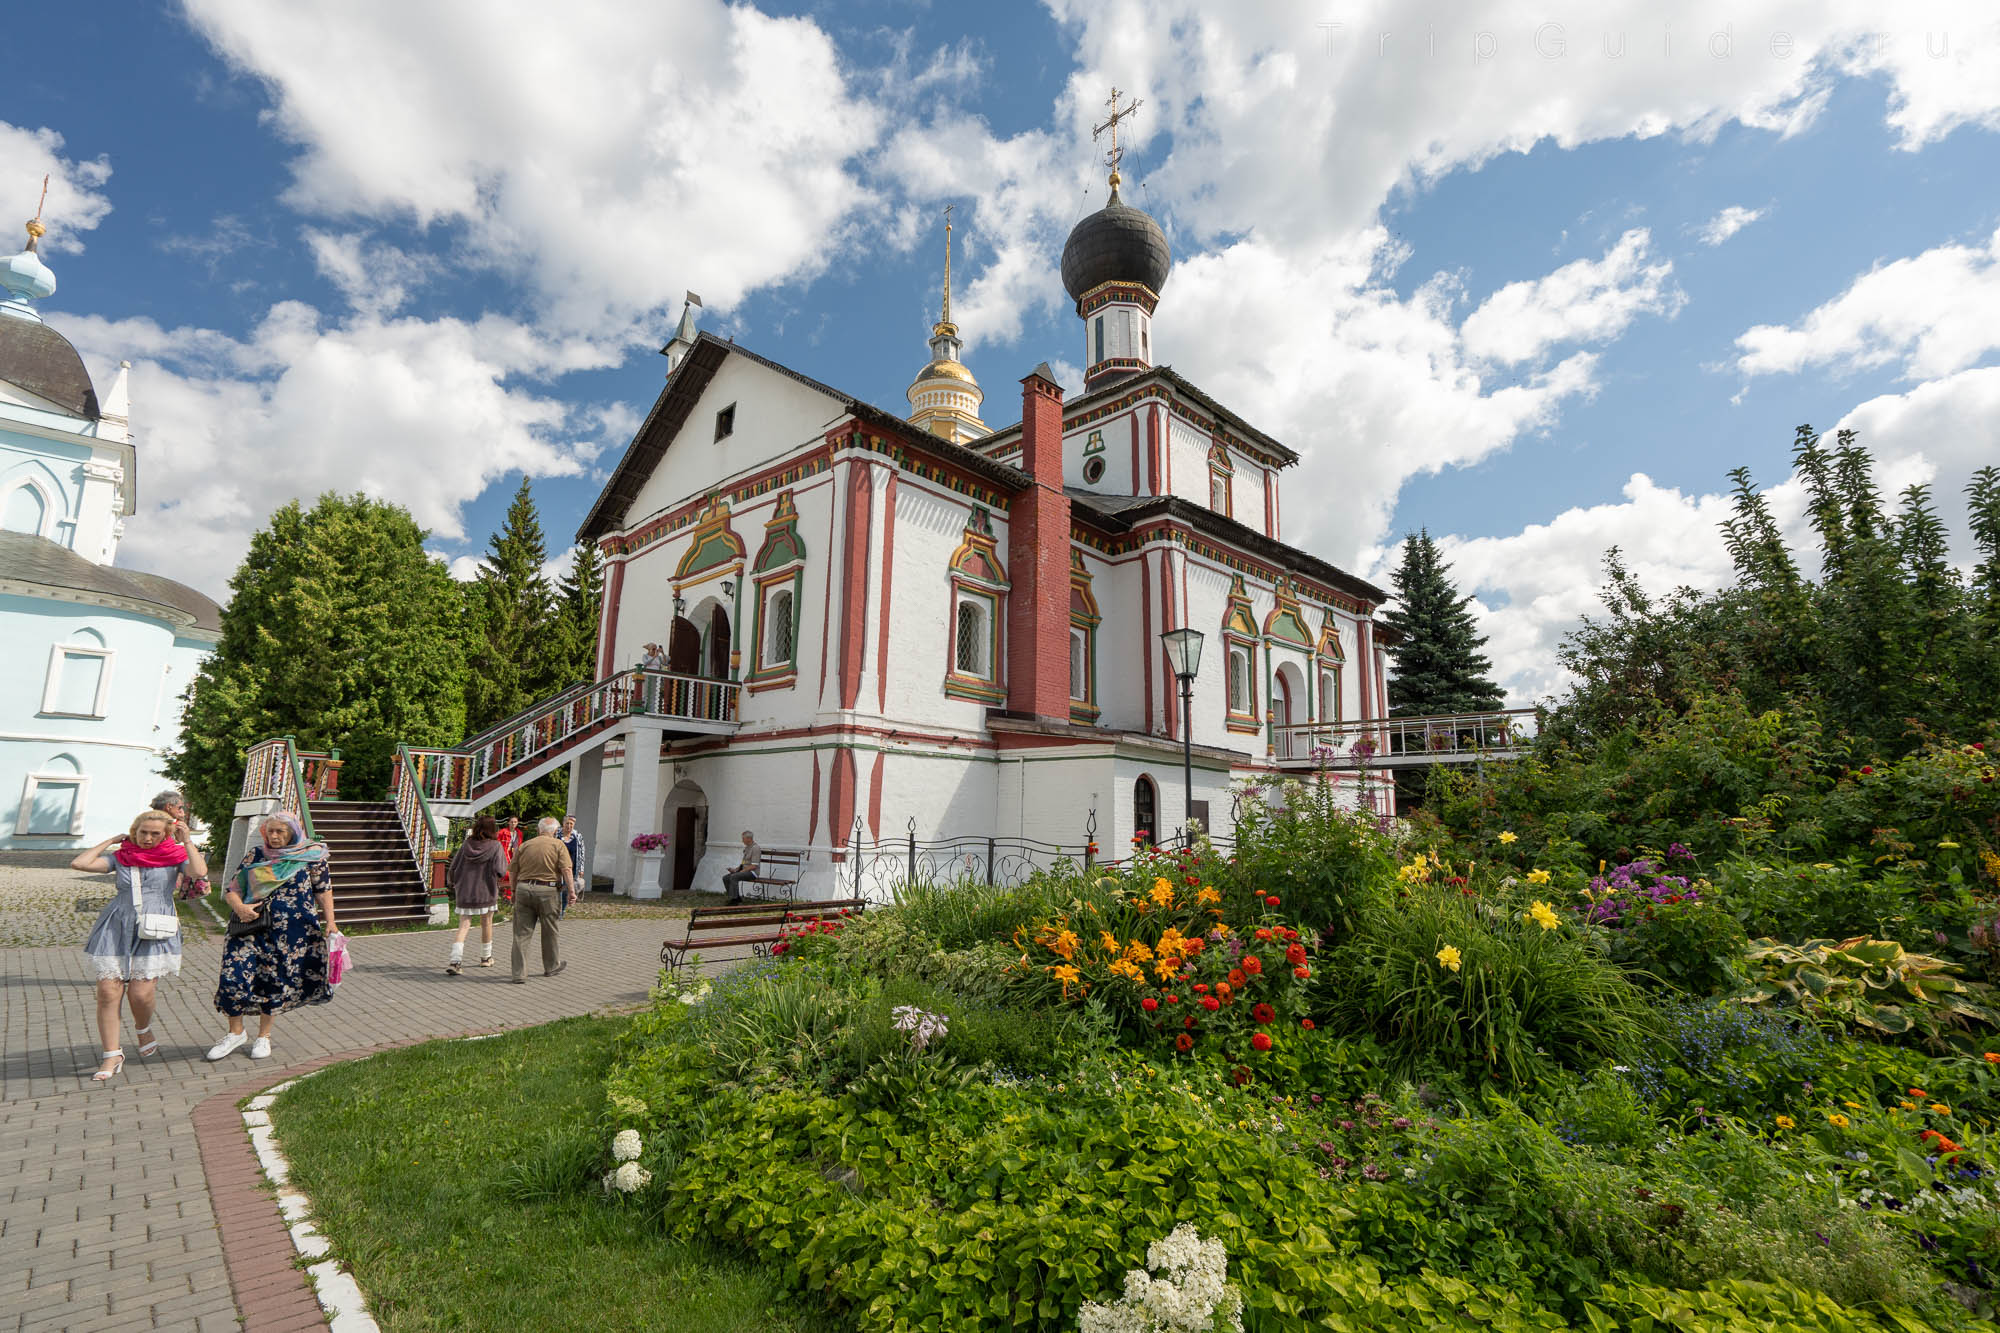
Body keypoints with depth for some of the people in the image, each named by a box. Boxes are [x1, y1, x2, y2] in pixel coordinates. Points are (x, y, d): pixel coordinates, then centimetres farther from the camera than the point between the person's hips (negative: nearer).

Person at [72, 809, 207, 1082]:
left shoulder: (175, 855, 3)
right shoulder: (121, 856, 10)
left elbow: (200, 871, -15)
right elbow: (79, 863, -2)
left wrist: (187, 840, -8)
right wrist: (109, 841, 8)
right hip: (116, 927, 2)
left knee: (141, 993, -8)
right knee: (108, 992, -4)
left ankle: (143, 1029, 25)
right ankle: (112, 1055, 7)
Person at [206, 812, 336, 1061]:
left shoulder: (311, 855, 2)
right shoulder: (254, 856, 8)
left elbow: (324, 889, 5)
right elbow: (232, 889, 10)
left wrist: (329, 921, -2)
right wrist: (239, 907, -11)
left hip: (293, 931, -2)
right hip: (253, 925, 2)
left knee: (276, 980, 6)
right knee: (234, 974, -6)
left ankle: (264, 1036, 23)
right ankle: (236, 1032, 17)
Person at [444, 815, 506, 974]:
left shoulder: (466, 844, -1)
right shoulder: (495, 846, -11)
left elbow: (453, 868, 3)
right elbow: (500, 871, -18)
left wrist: (451, 883, 22)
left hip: (464, 892, 2)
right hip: (486, 892, -2)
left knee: (463, 926, 3)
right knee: (486, 924, 14)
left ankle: (455, 961, -11)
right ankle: (486, 958, 27)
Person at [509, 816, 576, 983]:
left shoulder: (525, 845, 10)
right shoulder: (558, 845, 0)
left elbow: (514, 871, 11)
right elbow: (566, 870, -10)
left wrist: (514, 892, 22)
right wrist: (571, 891, -11)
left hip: (523, 888, 2)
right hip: (547, 890, -2)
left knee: (521, 933, 5)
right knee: (549, 931, 14)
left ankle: (519, 974, 2)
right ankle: (551, 966, 31)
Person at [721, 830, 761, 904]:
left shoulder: (755, 848, -15)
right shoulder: (747, 847, 16)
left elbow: (754, 866, -20)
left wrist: (742, 871, -17)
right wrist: (736, 869, 8)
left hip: (752, 872, -10)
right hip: (744, 870, 10)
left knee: (734, 877, -30)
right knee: (725, 878, -2)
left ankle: (732, 898, -25)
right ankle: (736, 898, 0)